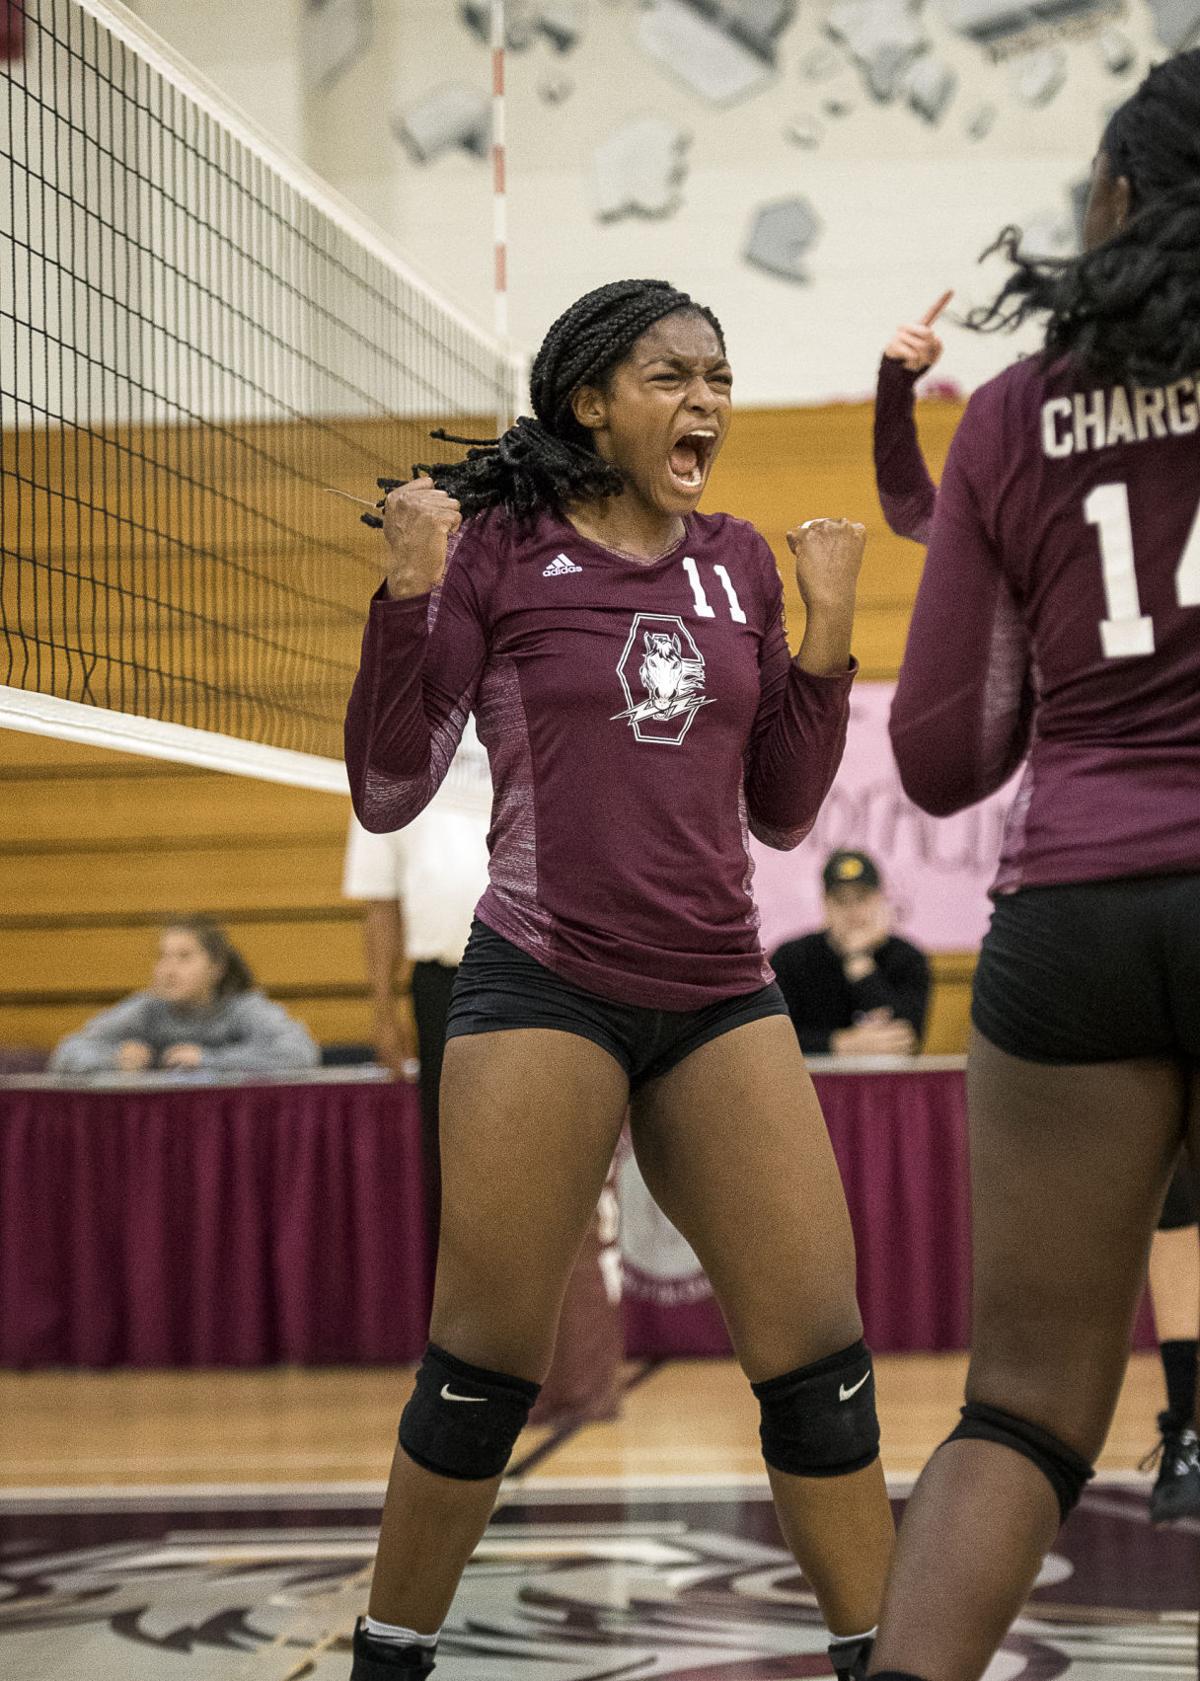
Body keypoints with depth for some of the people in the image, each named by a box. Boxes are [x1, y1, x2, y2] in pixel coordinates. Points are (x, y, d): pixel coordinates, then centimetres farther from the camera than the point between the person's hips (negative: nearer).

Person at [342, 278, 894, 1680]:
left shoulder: (739, 564, 11)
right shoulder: (495, 553, -2)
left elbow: (781, 811, 14)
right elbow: (386, 795, -3)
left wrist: (826, 634, 3)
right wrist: (408, 594, -14)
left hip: (720, 995, 4)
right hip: (544, 987, -4)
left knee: (820, 1354, 0)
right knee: (487, 1361, -1)